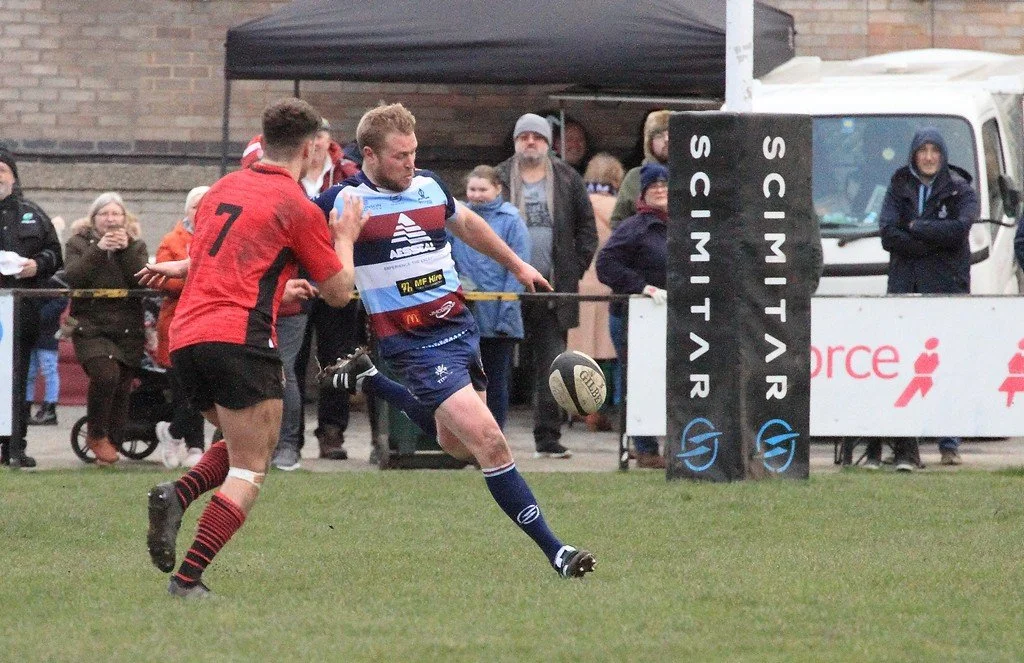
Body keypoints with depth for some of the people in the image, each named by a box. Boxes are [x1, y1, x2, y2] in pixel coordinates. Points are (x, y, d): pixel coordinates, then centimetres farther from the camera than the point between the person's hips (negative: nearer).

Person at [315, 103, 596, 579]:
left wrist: (516, 264, 35)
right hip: (416, 344, -7)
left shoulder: (429, 186, 7)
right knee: (489, 442, -16)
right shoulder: (345, 201, -12)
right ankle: (553, 551, -12)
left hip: (460, 325, 7)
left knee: (457, 445, 20)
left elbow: (465, 222, 26)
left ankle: (366, 380, 38)